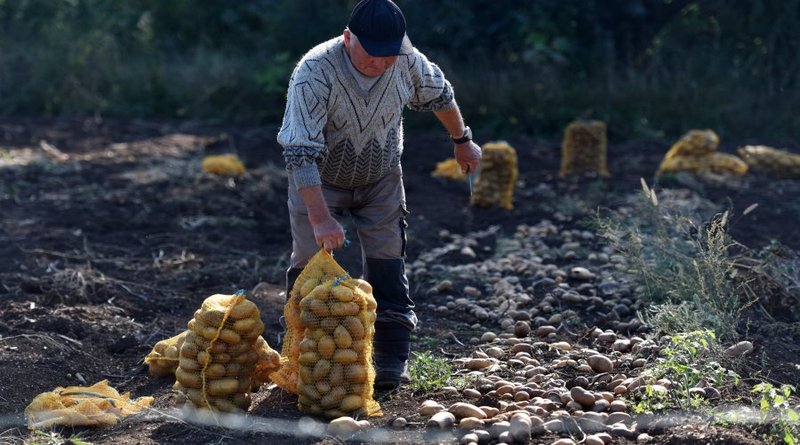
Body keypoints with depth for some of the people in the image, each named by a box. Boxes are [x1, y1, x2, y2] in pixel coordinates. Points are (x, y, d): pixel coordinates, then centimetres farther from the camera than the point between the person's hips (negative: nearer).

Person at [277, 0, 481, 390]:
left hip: (381, 180, 3)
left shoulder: (407, 61, -20)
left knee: (387, 267, -1)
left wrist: (462, 141, 16)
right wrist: (320, 218, -46)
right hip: (319, 180, -3)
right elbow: (300, 152, -39)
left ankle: (392, 361, 4)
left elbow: (438, 95, 3)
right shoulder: (314, 73, -34)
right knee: (309, 268, -3)